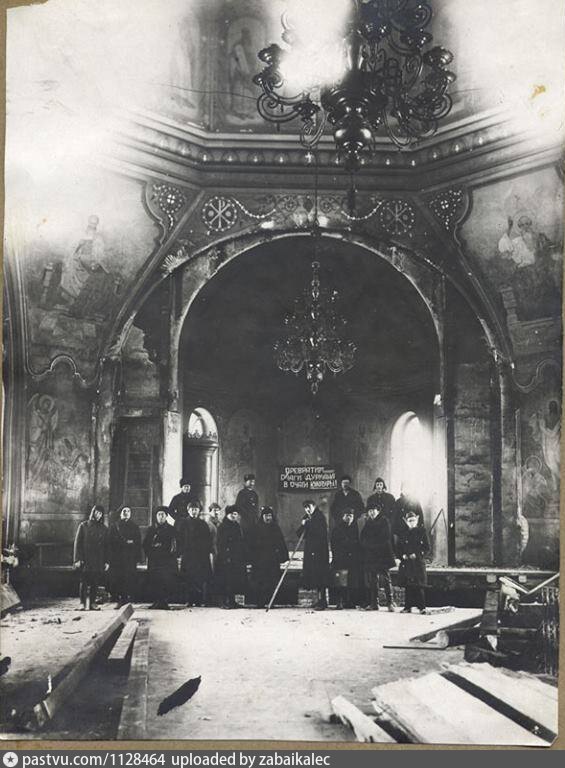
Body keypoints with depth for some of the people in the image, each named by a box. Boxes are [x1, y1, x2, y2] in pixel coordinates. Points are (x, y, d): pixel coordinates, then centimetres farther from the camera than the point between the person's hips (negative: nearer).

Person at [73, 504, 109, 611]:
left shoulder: (103, 529, 12)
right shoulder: (84, 525, 3)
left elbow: (106, 546, 12)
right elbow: (77, 543, -1)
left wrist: (106, 561, 6)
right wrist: (77, 559, -8)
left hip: (98, 560, 3)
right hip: (85, 559, -3)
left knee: (95, 582, 1)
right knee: (85, 581, -5)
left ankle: (92, 603, 8)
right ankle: (83, 603, -2)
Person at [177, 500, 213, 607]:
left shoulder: (203, 524, 15)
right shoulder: (183, 523, 8)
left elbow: (209, 540, 13)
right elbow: (179, 539, 3)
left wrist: (209, 552, 3)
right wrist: (181, 553, -6)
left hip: (202, 555, 2)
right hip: (188, 555, -2)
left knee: (202, 579, -6)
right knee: (189, 580, -5)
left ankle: (201, 600, -4)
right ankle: (190, 601, -1)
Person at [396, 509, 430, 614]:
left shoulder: (421, 531, 2)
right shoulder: (403, 533, 9)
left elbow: (427, 548, 1)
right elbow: (398, 548, 11)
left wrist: (417, 554, -11)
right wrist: (402, 556, -7)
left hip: (418, 562, -2)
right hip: (406, 562, 3)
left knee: (419, 586, -6)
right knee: (408, 586, 4)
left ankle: (422, 607, -1)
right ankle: (408, 606, 10)